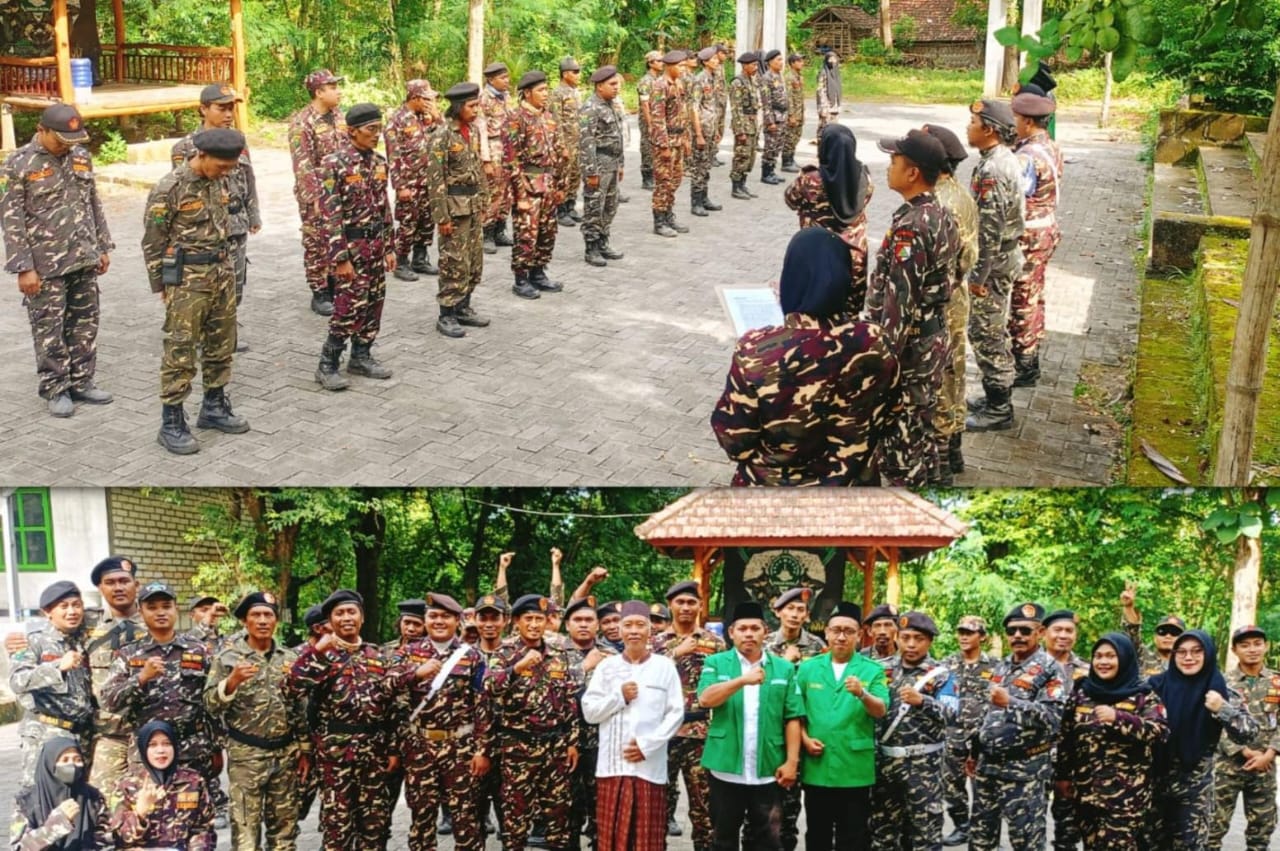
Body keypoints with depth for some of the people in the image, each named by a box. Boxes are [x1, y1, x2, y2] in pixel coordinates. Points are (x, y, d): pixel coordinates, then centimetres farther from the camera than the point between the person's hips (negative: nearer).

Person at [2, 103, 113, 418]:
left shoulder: (81, 157, 6)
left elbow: (94, 205, 15)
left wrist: (103, 247, 13)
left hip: (84, 260, 5)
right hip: (45, 264, -5)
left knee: (85, 324, 11)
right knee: (49, 329, 4)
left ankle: (81, 382, 23)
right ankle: (55, 389, 15)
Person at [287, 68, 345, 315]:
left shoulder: (338, 117, 8)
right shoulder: (302, 122, -16)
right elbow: (302, 165, -19)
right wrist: (315, 198, -22)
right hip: (317, 196, -7)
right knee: (317, 245, 2)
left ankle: (336, 287, 25)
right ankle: (319, 294, 11)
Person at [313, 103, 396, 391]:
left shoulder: (379, 162, 6)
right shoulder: (334, 163, -15)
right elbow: (330, 215, -17)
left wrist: (390, 247, 12)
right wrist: (340, 257, -19)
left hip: (376, 244, 7)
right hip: (351, 245, -7)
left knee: (373, 303, 11)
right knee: (349, 307, -6)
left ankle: (361, 356, 26)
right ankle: (327, 365, 5)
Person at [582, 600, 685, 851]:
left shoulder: (665, 666, 3)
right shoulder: (606, 666, 7)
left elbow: (676, 713, 0)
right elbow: (589, 712, 5)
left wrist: (647, 745, -9)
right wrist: (619, 697, -9)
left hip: (650, 765, -1)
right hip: (612, 764, 1)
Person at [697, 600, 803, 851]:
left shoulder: (784, 669, 5)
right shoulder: (716, 663, 2)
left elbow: (792, 718, 3)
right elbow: (705, 699, -16)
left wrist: (791, 761, -4)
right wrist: (742, 680, -27)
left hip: (768, 770, 1)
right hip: (726, 768, 0)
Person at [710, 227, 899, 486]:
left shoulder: (756, 351, -28)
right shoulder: (873, 344, -19)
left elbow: (735, 442, -16)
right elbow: (882, 419, 0)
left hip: (774, 485, -2)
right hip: (853, 484, 2)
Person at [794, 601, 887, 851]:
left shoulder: (872, 670, -1)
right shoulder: (808, 667, 5)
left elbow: (881, 711, -13)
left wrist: (862, 694, -32)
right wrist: (805, 738, -7)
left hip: (855, 770, -2)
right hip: (816, 768, 2)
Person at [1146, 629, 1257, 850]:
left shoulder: (1221, 691, -3)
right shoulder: (1157, 685, -2)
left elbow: (1249, 733, -7)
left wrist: (1222, 710, -21)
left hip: (1195, 786, -1)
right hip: (1154, 780, 1)